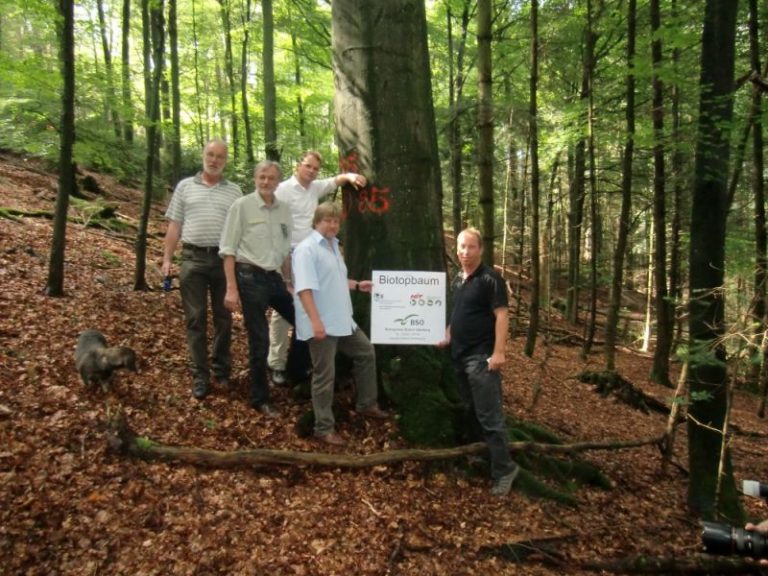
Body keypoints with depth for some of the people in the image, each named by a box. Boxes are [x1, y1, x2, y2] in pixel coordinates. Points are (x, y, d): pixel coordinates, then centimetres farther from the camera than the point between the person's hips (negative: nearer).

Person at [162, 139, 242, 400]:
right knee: (195, 318, 2)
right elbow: (174, 226, 8)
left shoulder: (234, 191, 8)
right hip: (192, 258, 0)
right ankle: (200, 376, 10)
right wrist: (167, 258, 1)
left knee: (223, 318, 9)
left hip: (225, 259, 0)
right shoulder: (185, 186, 9)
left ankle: (222, 370, 24)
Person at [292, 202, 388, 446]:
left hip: (342, 320, 10)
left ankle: (366, 404, 35)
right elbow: (304, 288, -24)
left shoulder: (333, 245, 15)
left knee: (366, 353, 20)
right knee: (325, 375, 0)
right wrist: (315, 321, -30)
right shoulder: (307, 249, -15)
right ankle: (324, 428, 14)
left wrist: (357, 285, 22)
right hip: (322, 324, -10)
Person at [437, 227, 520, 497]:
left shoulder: (490, 279, -11)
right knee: (472, 412, 18)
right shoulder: (457, 280, 13)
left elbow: (501, 316, -16)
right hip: (459, 355, 8)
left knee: (490, 416, -6)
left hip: (481, 357, -8)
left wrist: (498, 352, -23)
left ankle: (504, 469, 3)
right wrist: (447, 336, 12)